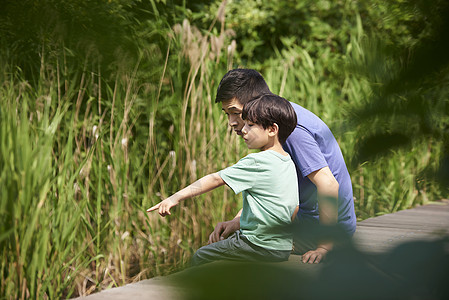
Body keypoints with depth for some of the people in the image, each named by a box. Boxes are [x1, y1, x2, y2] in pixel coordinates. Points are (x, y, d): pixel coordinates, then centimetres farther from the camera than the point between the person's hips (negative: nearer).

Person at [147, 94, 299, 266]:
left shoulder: (256, 162, -16)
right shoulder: (289, 163, 9)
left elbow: (215, 179, -14)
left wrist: (176, 198, -10)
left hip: (259, 248, -8)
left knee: (199, 258, 5)